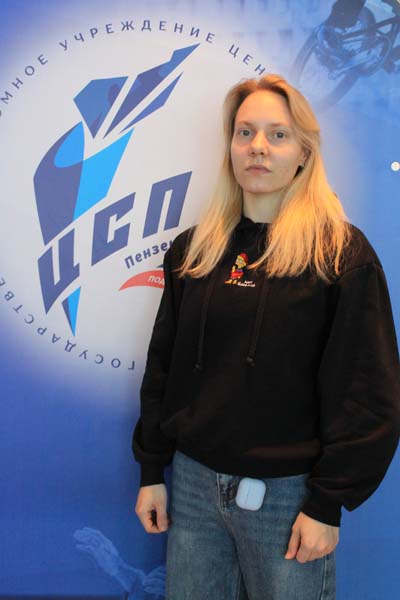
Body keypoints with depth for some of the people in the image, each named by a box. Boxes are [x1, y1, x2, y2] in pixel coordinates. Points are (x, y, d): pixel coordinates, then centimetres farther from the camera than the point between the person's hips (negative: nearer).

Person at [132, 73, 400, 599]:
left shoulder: (341, 252, -9)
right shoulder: (192, 249, 4)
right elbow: (163, 365, 8)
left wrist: (328, 503, -10)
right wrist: (151, 471, 7)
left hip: (287, 493, -3)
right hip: (193, 482, 4)